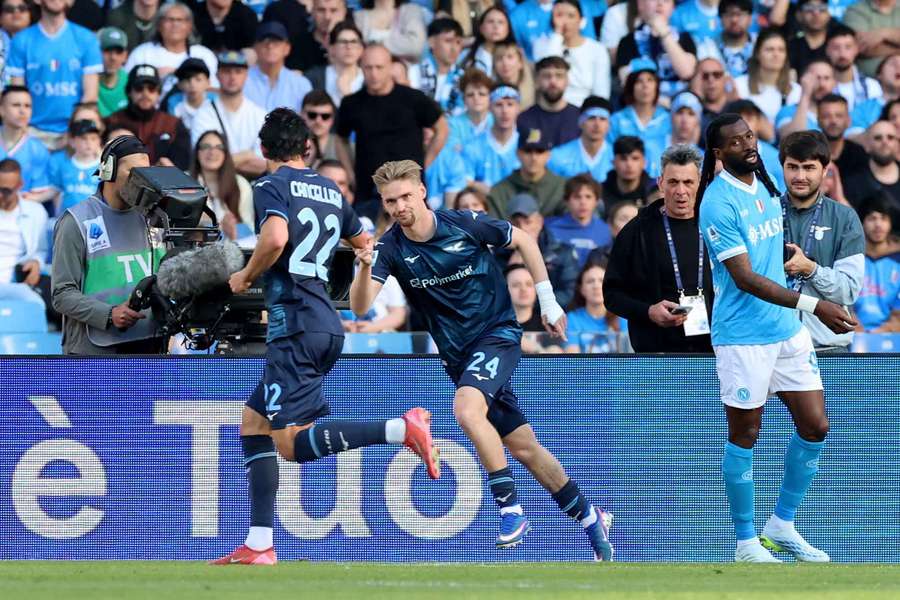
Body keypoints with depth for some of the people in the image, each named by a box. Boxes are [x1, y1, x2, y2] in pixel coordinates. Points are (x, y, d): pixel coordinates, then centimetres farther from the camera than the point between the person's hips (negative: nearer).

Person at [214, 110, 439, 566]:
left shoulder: (271, 186, -4)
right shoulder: (330, 190, 17)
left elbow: (275, 238, -23)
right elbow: (365, 244, 30)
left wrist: (246, 277, -7)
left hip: (295, 324, -8)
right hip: (327, 327, 8)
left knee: (291, 443, -12)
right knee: (253, 421, 16)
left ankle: (402, 429, -27)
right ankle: (259, 546, 10)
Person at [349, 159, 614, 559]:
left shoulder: (465, 225, -14)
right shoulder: (391, 249, -10)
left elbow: (523, 240, 3)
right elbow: (360, 307, -21)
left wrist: (547, 299, 2)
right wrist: (365, 268, -41)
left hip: (498, 332, -4)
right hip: (457, 354, 4)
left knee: (467, 409, -31)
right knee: (522, 446, 9)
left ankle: (510, 507, -22)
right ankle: (590, 519, 24)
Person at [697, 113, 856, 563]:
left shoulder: (765, 187, 7)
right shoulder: (719, 203, -17)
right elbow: (746, 279, -23)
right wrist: (813, 305, -28)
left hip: (788, 329, 7)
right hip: (744, 336, -7)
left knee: (814, 426, 6)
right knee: (744, 435, 1)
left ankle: (781, 526, 21)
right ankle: (746, 543, 12)